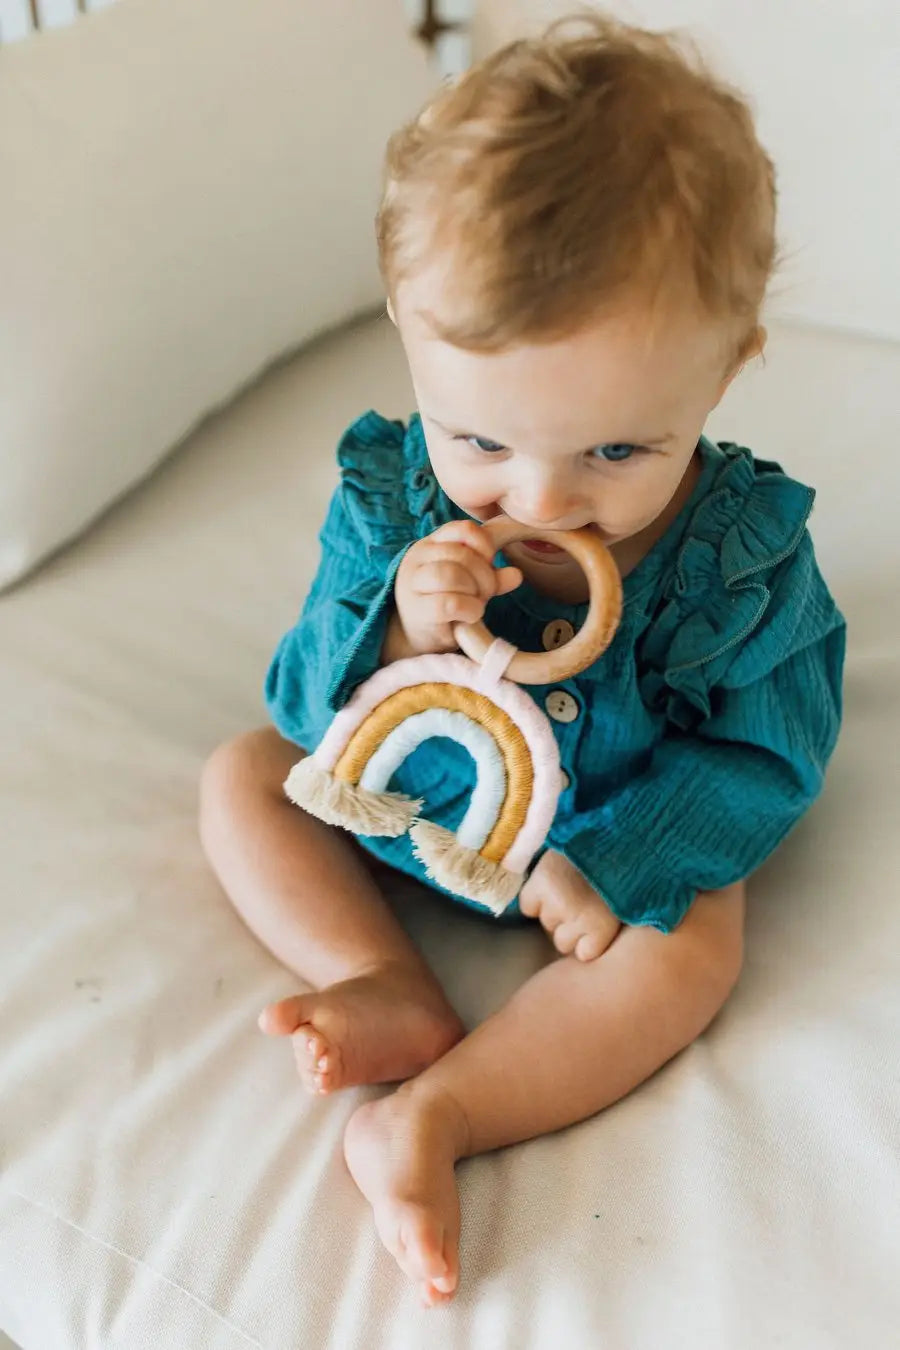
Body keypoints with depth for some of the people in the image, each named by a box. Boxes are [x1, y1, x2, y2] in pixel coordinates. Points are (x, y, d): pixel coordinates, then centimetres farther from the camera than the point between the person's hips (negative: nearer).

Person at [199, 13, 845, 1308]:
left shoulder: (746, 555, -25)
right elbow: (309, 706, -17)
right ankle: (398, 992, -19)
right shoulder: (391, 495, -22)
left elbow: (761, 757, -15)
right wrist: (397, 633, -39)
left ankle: (432, 1115, -27)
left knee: (693, 941, -26)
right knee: (240, 776, -5)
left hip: (617, 835, -2)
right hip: (397, 801, 3)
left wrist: (620, 861, -27)